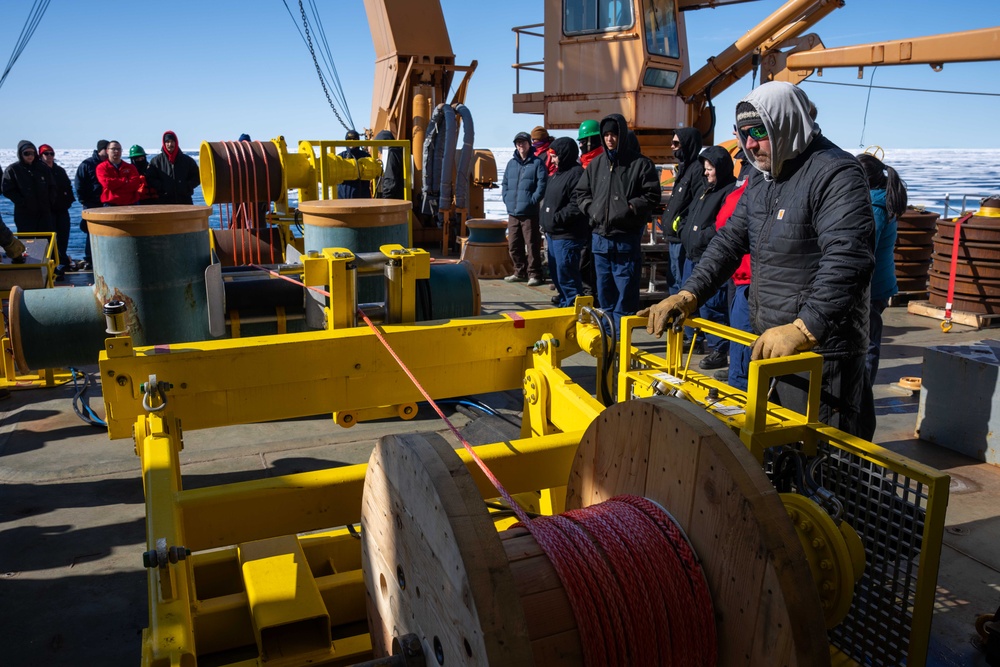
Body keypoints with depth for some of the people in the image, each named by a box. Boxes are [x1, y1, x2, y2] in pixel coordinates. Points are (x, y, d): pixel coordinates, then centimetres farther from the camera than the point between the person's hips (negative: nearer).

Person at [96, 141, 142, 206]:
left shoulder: (130, 167, 14)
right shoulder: (102, 167, 7)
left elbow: (135, 184, -3)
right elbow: (107, 183, -10)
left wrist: (115, 185, -7)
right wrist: (125, 180, -1)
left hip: (131, 204, 3)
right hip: (110, 205, -3)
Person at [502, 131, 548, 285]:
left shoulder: (537, 162, -1)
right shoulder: (511, 163, 17)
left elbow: (542, 184, -9)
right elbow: (505, 183, 21)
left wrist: (532, 201, -15)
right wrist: (506, 198, 6)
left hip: (529, 212, -6)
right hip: (512, 212, 6)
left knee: (532, 244, -5)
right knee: (513, 245, 10)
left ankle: (534, 274, 1)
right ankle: (520, 272, 22)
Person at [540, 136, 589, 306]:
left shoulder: (576, 174, -16)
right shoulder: (558, 173, 17)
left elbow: (576, 206, -24)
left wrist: (556, 219, -22)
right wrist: (544, 217, 13)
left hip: (567, 236, -11)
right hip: (553, 234, 11)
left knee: (565, 274, -10)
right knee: (555, 273, 18)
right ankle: (564, 302, 31)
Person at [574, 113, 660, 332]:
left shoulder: (640, 163, -2)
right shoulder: (597, 163, 12)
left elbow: (651, 195, -4)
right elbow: (580, 192, 19)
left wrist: (629, 209, -13)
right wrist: (590, 208, 2)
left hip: (627, 238, -5)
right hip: (600, 236, 5)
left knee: (625, 289, -2)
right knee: (604, 289, 13)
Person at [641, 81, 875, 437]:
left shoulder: (836, 173, -15)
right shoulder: (760, 180, 14)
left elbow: (847, 260, -27)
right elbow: (730, 240, 14)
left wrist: (803, 329, -36)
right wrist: (688, 295, 1)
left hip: (822, 351, -9)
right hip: (769, 345, 9)